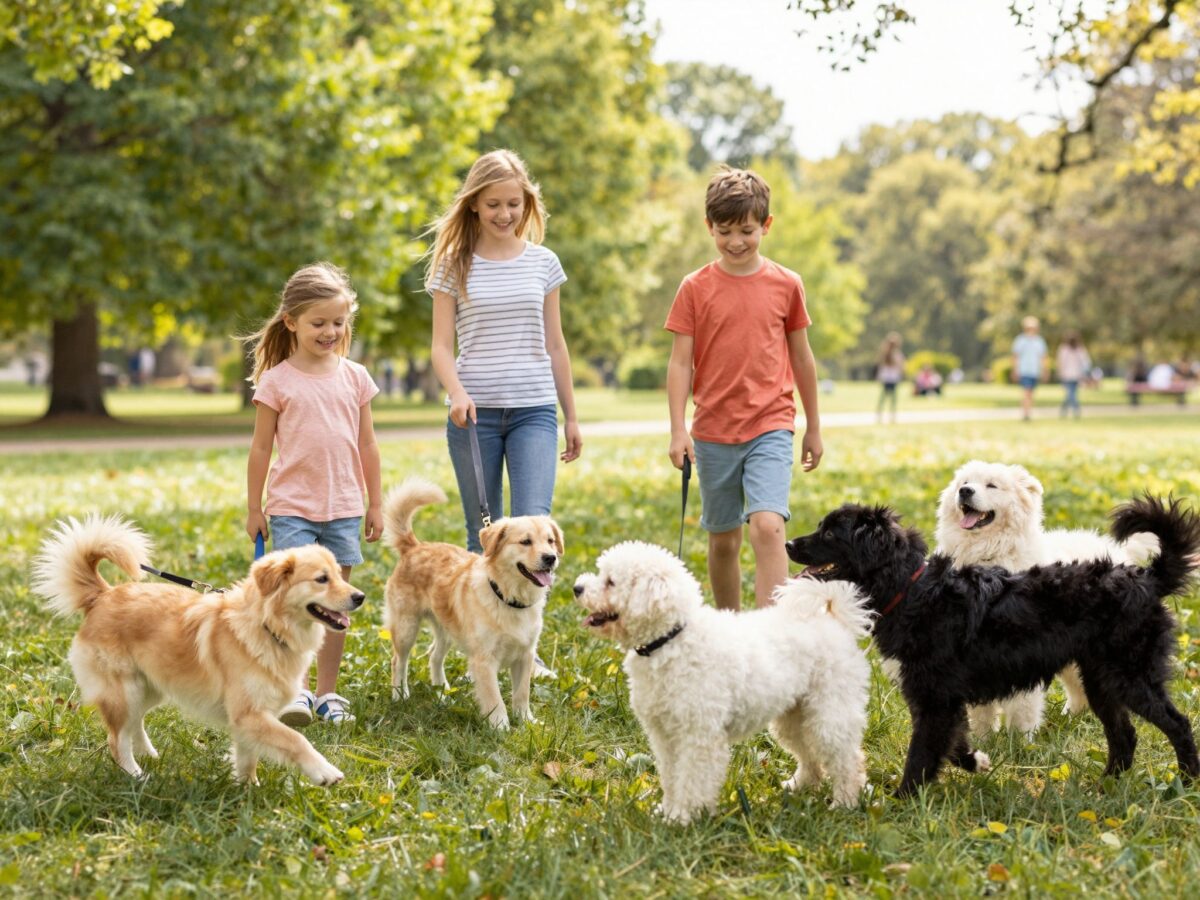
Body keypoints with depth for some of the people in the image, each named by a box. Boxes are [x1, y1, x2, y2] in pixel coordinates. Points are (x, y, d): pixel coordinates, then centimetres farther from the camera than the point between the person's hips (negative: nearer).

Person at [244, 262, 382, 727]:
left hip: (343, 509, 3)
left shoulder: (354, 377, 5)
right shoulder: (277, 381, -3)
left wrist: (375, 504, 10)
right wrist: (253, 508, 3)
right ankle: (296, 690, -9)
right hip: (291, 508, -3)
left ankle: (328, 692, 15)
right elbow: (261, 448, 2)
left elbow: (367, 445, 10)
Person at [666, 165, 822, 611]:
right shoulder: (695, 288, 0)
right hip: (713, 433, 1)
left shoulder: (786, 285, 2)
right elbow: (680, 362, 0)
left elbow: (802, 357, 10)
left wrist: (813, 428, 14)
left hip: (771, 428, -1)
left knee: (768, 526, -20)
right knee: (723, 540, 11)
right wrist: (678, 429, -9)